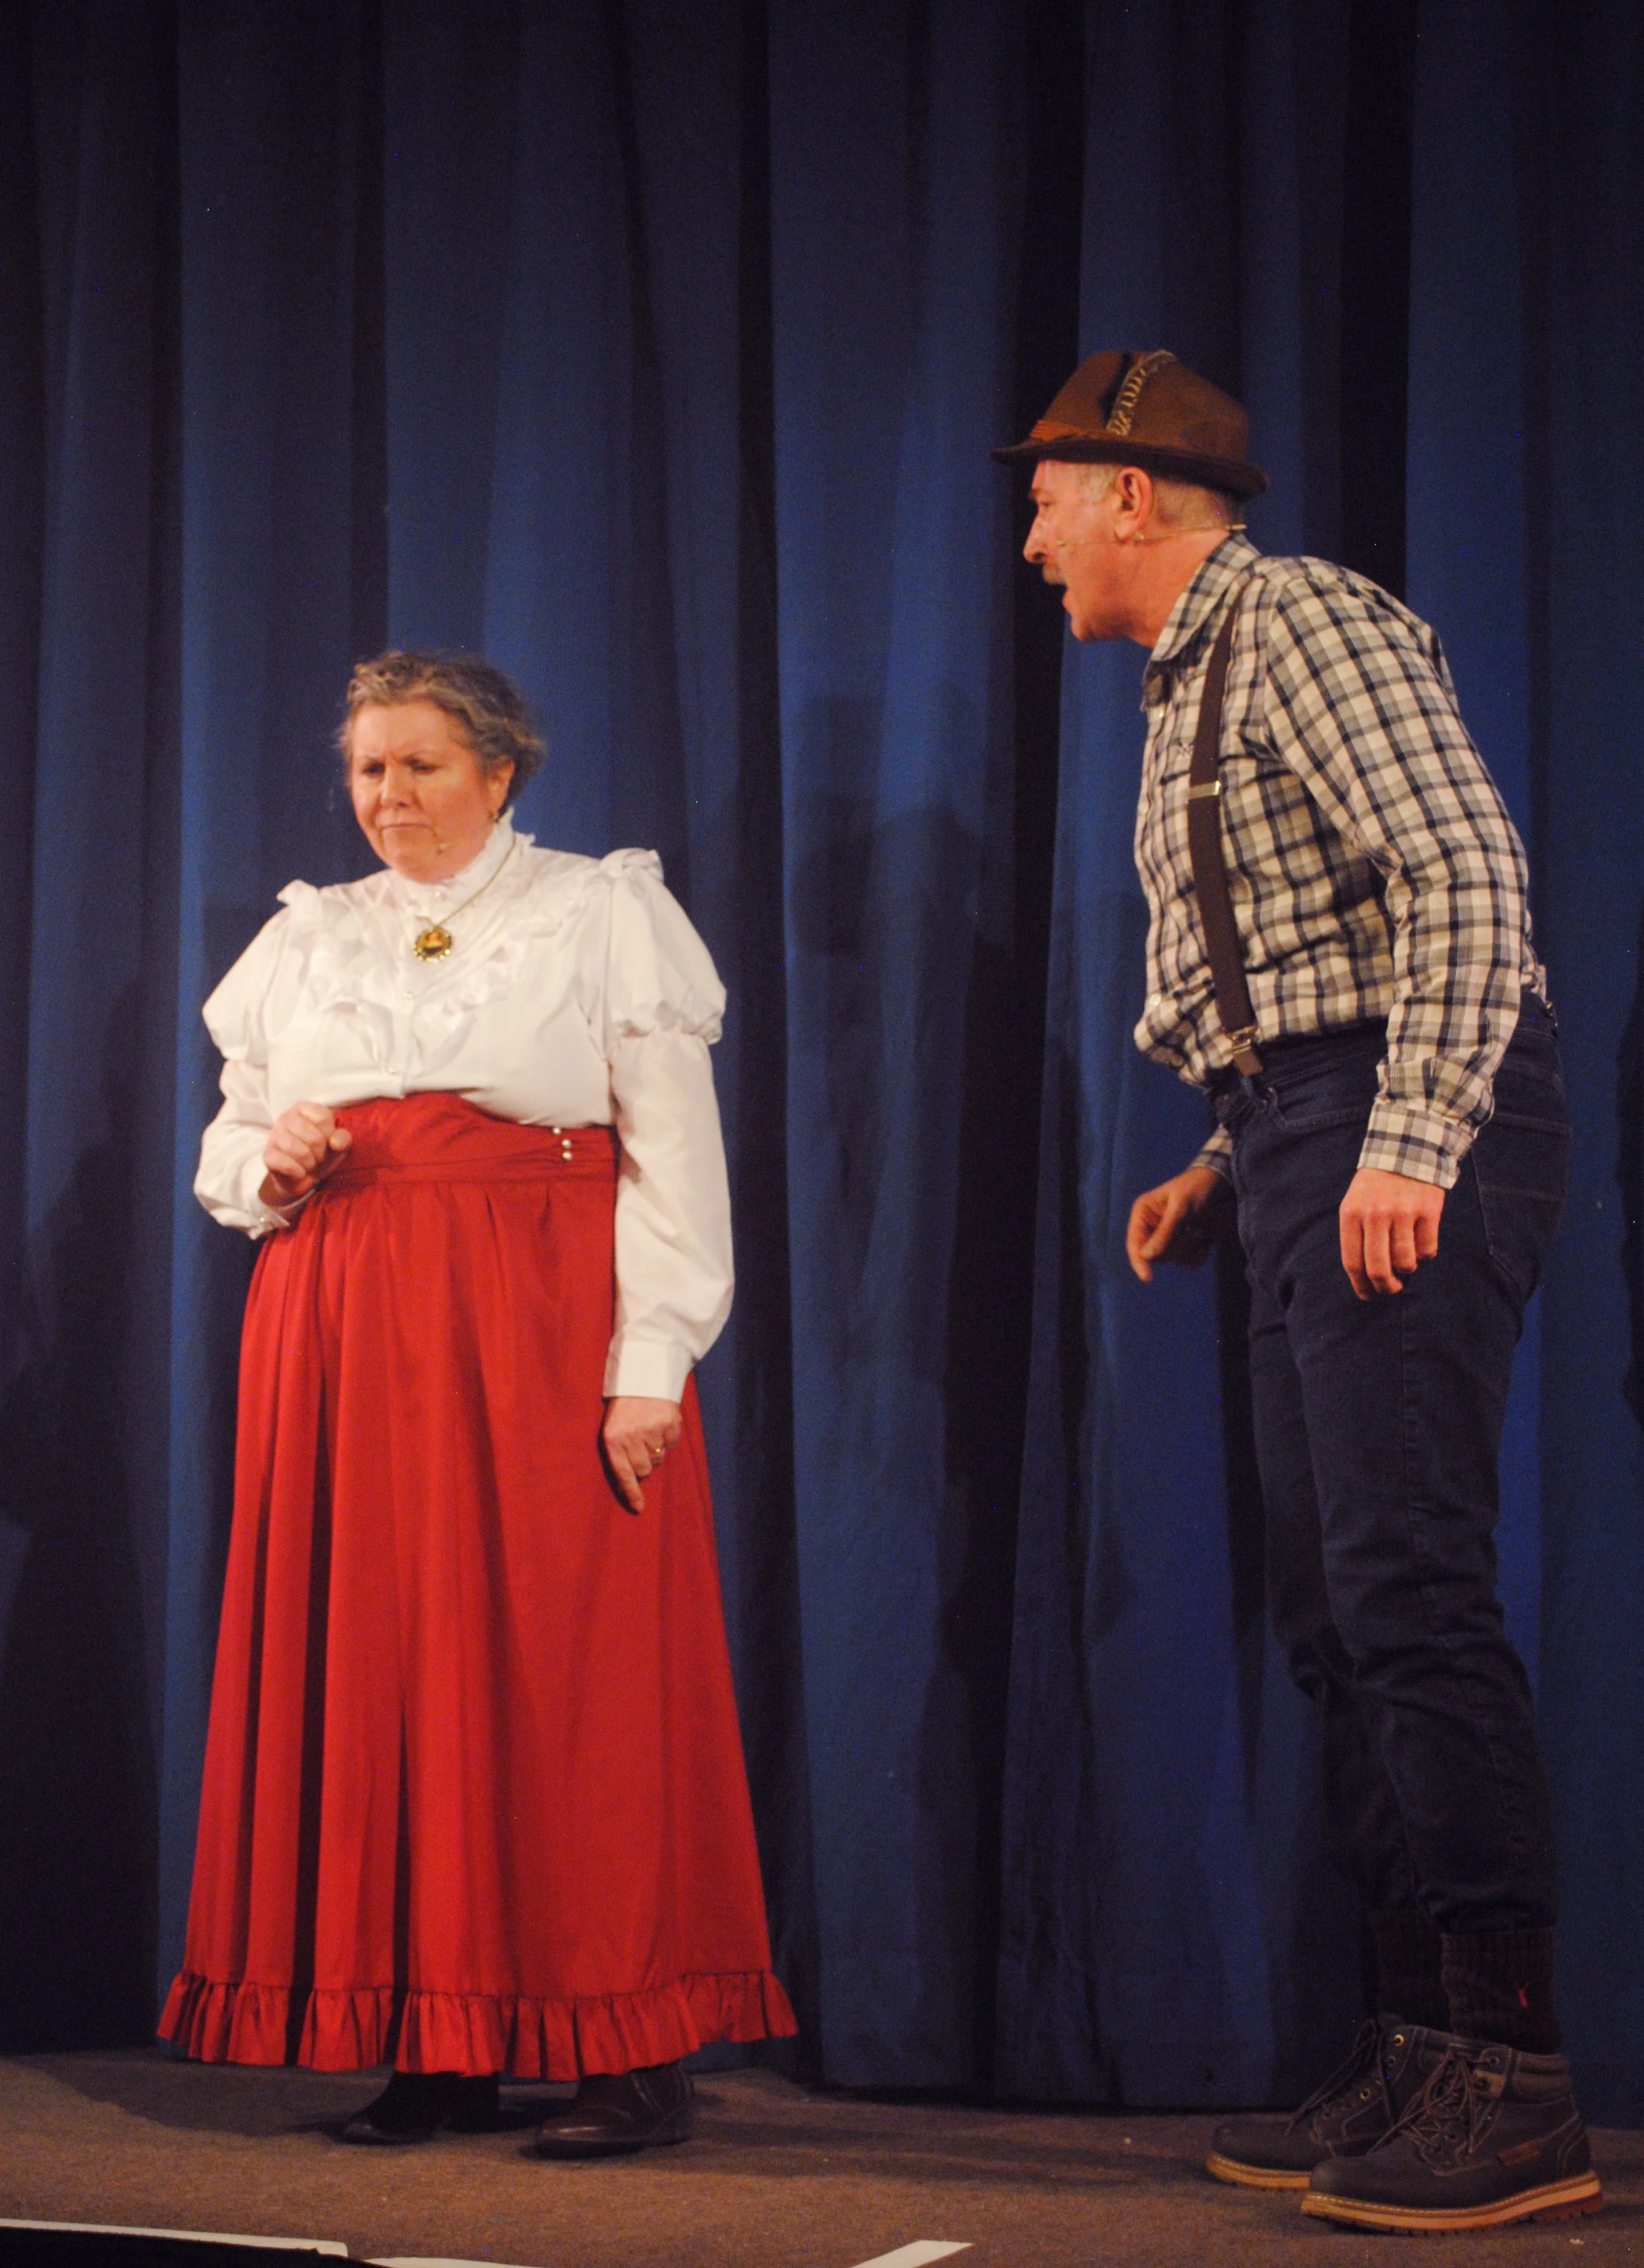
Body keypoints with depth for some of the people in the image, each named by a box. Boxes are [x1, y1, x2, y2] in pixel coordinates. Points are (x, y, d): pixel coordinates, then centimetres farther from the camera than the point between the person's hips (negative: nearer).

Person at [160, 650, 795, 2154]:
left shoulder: (603, 917, 6)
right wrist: (270, 1166, -1)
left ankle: (630, 2052, -3)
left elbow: (676, 1164, -2)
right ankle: (434, 2050, 5)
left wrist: (650, 1365, -12)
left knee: (568, 1669, -8)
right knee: (368, 1668, -1)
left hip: (542, 1340, -4)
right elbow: (224, 1153, 24)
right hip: (341, 1339, 4)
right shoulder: (306, 940, 19)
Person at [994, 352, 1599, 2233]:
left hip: (1408, 1129, -10)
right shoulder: (1192, 687, 24)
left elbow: (1464, 870, -18)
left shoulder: (1305, 623, -6)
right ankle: (1418, 2054, 11)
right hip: (1308, 1134, 10)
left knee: (1409, 1590, -14)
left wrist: (1411, 1145, -25)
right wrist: (1229, 1171, 15)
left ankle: (1512, 2089, -12)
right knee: (1331, 1608, 7)